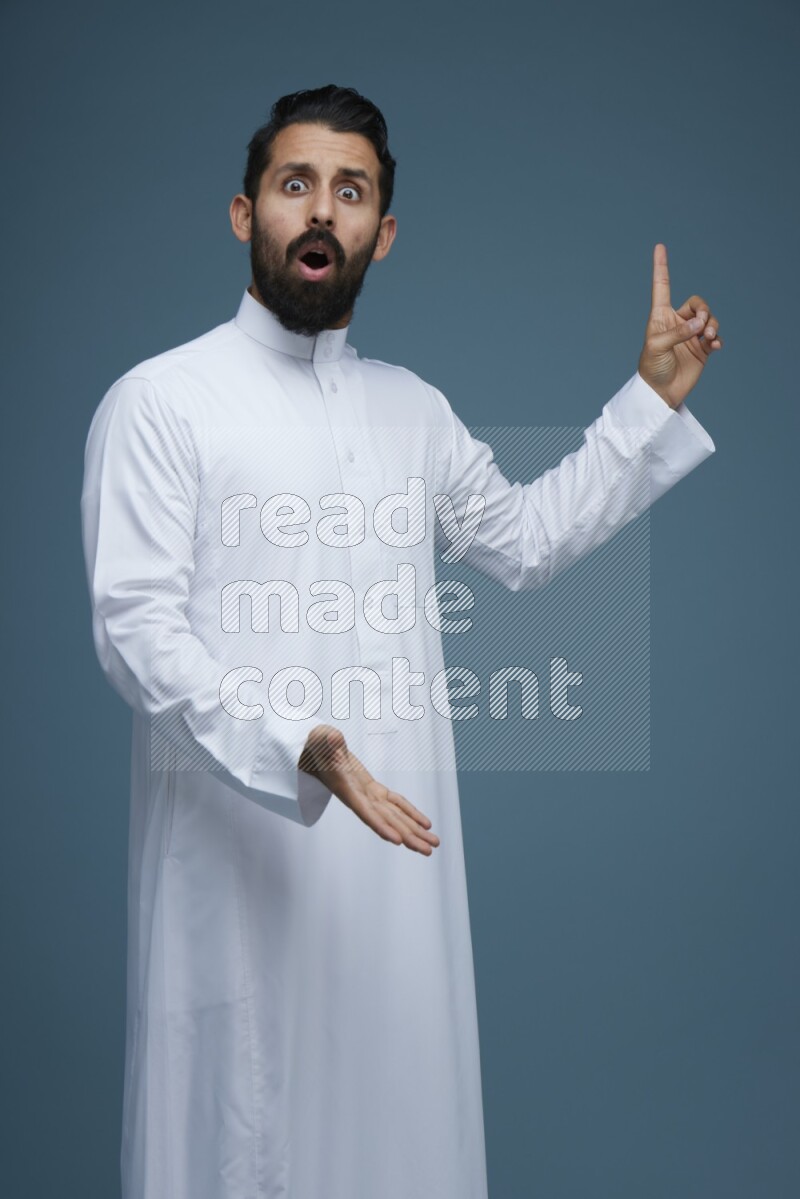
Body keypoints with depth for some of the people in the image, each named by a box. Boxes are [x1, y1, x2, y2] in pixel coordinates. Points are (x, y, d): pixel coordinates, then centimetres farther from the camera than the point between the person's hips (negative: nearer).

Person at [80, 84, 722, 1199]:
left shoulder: (413, 408, 13)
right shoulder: (160, 400, -6)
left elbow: (524, 538, 25)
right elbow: (136, 627, -13)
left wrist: (652, 399, 19)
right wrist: (293, 752, -27)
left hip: (396, 832, 6)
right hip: (239, 843, -5)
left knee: (395, 1099, 14)